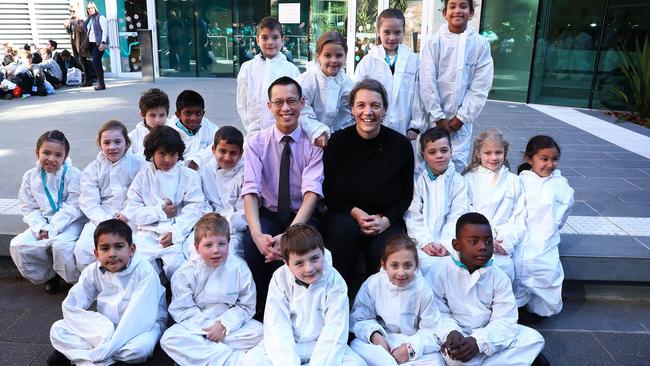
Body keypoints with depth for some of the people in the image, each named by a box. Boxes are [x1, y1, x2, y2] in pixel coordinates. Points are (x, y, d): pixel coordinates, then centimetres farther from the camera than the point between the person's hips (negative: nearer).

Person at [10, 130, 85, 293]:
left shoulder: (73, 174, -10)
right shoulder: (30, 176, 4)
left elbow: (74, 207, -14)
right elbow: (29, 208, 5)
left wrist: (52, 230, -19)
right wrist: (40, 228, -13)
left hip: (69, 222, -5)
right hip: (43, 223, 5)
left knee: (61, 246, -33)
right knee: (18, 246, -14)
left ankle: (77, 280, -7)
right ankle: (47, 275, 9)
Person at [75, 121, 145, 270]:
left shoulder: (138, 165, 4)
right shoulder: (92, 169, 9)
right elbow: (89, 203, 1)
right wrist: (106, 221, -14)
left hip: (131, 218, -2)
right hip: (101, 217, 3)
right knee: (82, 249, -20)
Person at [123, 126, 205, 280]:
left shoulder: (189, 175, 4)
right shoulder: (143, 175, 8)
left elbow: (193, 209, -3)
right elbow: (132, 211, 4)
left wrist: (175, 233, -15)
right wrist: (160, 212, -8)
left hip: (177, 231, -1)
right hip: (148, 231, 2)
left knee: (175, 265, -22)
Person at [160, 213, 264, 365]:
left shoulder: (239, 268, -9)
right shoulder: (186, 272, -9)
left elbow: (246, 306, -6)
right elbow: (182, 309, -8)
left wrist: (224, 325, -19)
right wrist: (206, 327, -19)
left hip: (229, 324, 0)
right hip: (197, 326, 0)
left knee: (259, 331, -23)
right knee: (168, 339, -26)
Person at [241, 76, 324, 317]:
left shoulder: (314, 142, -5)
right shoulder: (256, 143, -1)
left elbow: (312, 192, -17)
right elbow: (250, 191, -13)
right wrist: (257, 234, -32)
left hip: (303, 216, -1)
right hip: (268, 215, 1)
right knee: (251, 245, -30)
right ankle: (260, 307, -6)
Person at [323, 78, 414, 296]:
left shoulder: (400, 145, -3)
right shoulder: (338, 141, -3)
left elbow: (407, 194, 4)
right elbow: (328, 192, 1)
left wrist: (385, 220, -13)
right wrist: (355, 212, -15)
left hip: (386, 219, 0)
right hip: (344, 215, 0)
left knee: (384, 253, -29)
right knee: (346, 229, -34)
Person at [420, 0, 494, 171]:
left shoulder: (481, 44, 1)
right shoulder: (433, 42, -2)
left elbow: (480, 87, -1)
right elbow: (427, 82, -6)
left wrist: (462, 117, -7)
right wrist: (438, 117, -9)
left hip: (462, 118, 1)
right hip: (434, 116, 0)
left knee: (458, 163, 0)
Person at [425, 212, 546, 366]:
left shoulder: (499, 277, -3)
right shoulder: (441, 272, -9)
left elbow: (505, 320, -9)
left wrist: (478, 341, -26)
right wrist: (451, 333, -30)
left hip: (488, 334, 4)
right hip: (457, 335, -3)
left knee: (534, 339, -12)